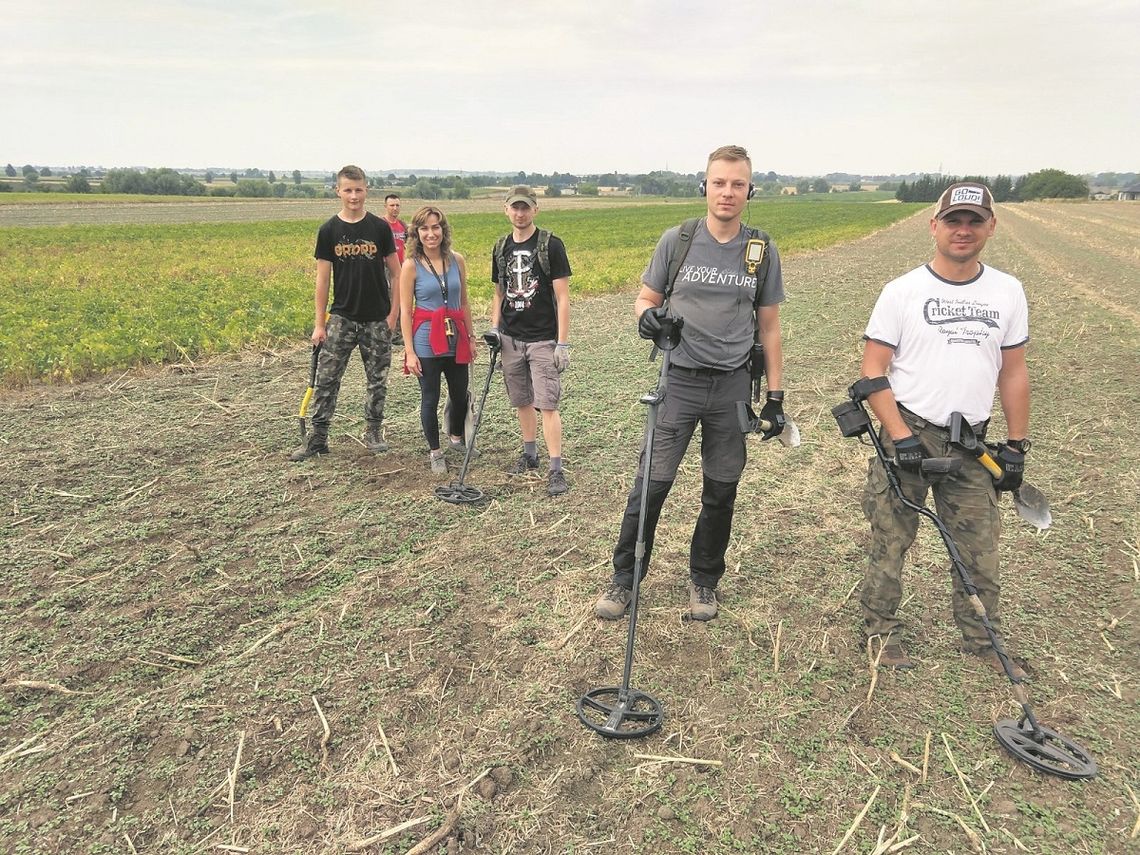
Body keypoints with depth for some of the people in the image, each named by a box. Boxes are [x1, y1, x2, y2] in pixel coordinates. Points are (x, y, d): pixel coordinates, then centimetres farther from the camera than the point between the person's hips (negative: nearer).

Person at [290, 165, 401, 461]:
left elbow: (396, 273, 3)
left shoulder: (380, 228, -1)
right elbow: (323, 278, 1)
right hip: (341, 317, 0)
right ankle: (318, 437, 8)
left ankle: (373, 432, 24)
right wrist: (319, 323, -2)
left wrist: (393, 313, -4)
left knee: (378, 379, 9)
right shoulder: (329, 230, -1)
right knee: (326, 378, -1)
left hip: (377, 319, 0)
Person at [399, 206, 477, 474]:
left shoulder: (457, 261, 3)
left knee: (460, 395, 14)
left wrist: (470, 337, 11)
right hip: (427, 342, -3)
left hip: (456, 338, 4)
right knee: (430, 399, 7)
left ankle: (457, 437, 41)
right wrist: (409, 351, -11)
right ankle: (435, 452, 24)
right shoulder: (411, 265, -7)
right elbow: (405, 311, -7)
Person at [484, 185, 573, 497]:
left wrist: (562, 343, -13)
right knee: (522, 402, 13)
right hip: (511, 339, 5)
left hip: (543, 339, -5)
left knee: (547, 405, -8)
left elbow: (562, 298, -9)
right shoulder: (501, 248, 9)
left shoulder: (551, 245, -7)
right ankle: (530, 456, 30)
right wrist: (494, 328, 5)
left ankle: (556, 470, -4)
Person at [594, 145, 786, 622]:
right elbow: (645, 300, 8)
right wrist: (648, 316, -17)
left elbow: (768, 327, 8)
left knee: (720, 492, 9)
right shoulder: (677, 240, 0)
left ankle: (704, 581, 27)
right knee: (651, 484, -3)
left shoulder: (762, 251, 4)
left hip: (733, 386, 2)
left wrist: (776, 395, 5)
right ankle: (624, 578, 14)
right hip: (679, 380, -1)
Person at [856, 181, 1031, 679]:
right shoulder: (903, 292, -4)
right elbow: (873, 369, -7)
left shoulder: (1007, 292, 7)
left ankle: (981, 638, 26)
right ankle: (881, 629, 21)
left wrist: (1016, 445, 9)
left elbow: (1012, 372, 12)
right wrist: (900, 437, -15)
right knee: (891, 539, 3)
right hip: (908, 435, -3)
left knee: (980, 547, 9)